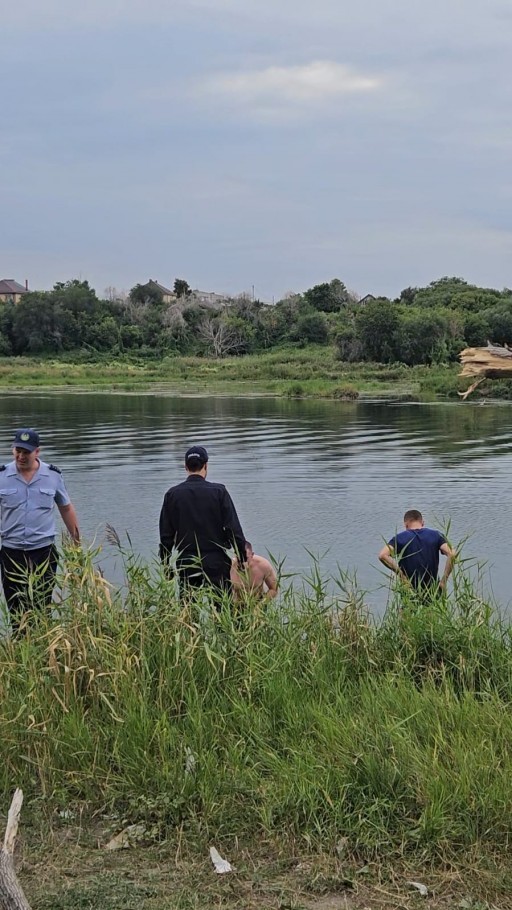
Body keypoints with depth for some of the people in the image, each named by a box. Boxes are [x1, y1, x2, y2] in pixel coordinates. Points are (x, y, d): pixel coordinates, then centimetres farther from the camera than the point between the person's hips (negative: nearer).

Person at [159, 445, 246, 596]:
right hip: (216, 562, -2)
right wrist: (242, 560, 1)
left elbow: (166, 534, 4)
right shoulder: (218, 491, -6)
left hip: (186, 564, 2)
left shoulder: (172, 495, 0)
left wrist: (165, 565, 12)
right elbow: (234, 529, -6)